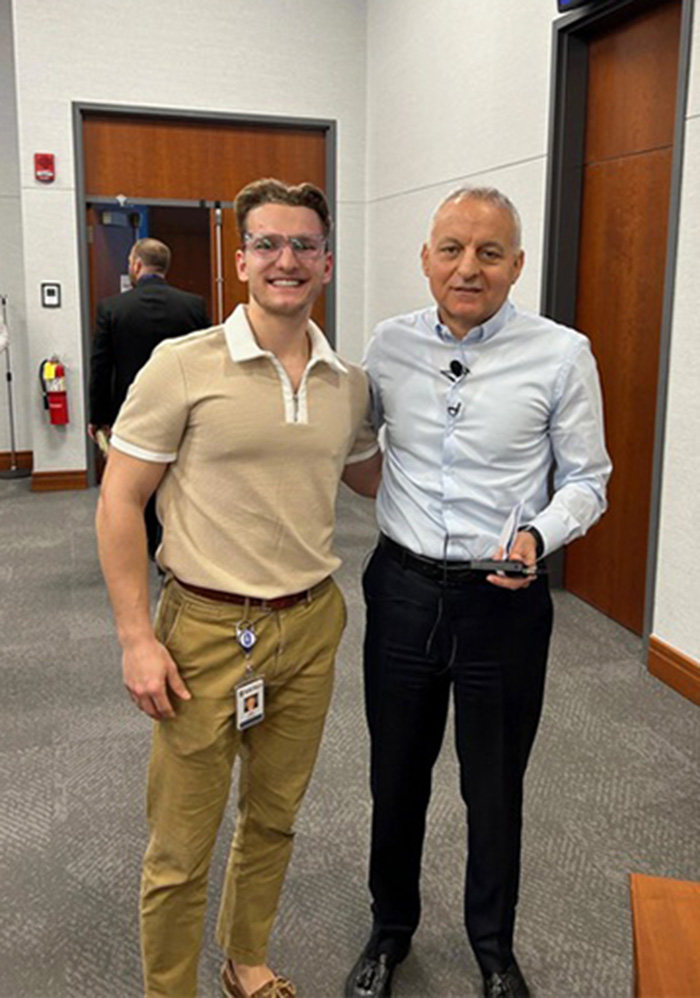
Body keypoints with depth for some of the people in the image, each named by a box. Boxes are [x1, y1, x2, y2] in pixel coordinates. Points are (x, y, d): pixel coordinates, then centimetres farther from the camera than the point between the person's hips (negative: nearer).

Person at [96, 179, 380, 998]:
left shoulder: (348, 383, 3)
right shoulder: (182, 365, -10)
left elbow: (372, 477, 21)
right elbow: (119, 503, -8)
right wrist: (137, 638, -13)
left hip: (310, 626, 5)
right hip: (208, 631, -4)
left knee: (274, 818, 22)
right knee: (180, 852, 8)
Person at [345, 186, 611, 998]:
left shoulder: (561, 355, -9)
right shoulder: (389, 344, 0)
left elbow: (586, 478, -2)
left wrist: (538, 534, -20)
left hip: (503, 600, -2)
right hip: (402, 590, 3)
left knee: (494, 788, 16)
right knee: (396, 779, 19)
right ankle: (390, 930, 45)